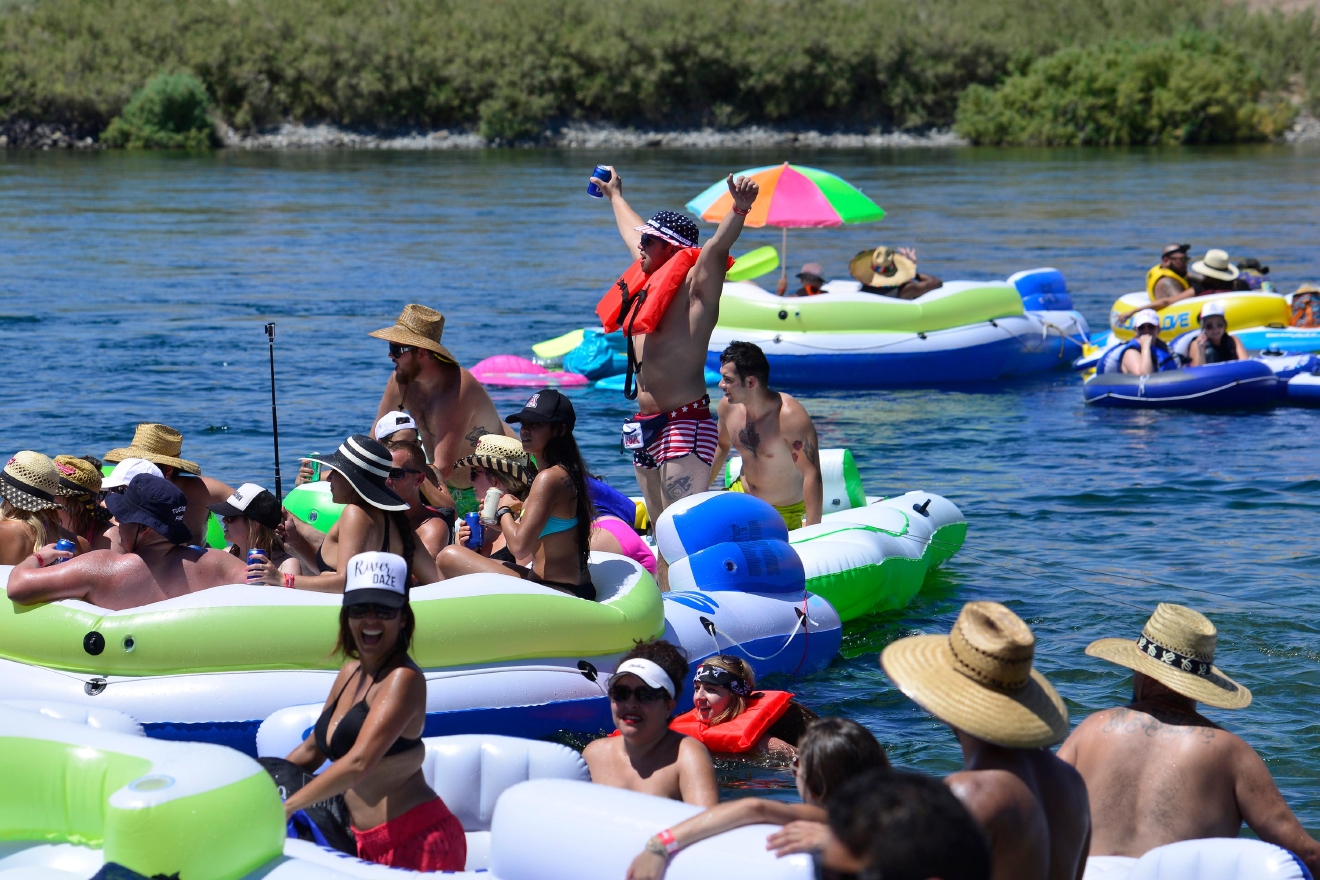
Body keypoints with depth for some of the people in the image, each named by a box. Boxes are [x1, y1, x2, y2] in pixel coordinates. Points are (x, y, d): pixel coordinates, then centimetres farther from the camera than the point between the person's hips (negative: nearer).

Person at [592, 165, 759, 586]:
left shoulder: (695, 284, -7)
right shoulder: (650, 278, 16)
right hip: (646, 424, 9)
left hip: (685, 421, -9)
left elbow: (718, 245, -27)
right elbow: (633, 231, 35)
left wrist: (739, 208, -46)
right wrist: (614, 195, 52)